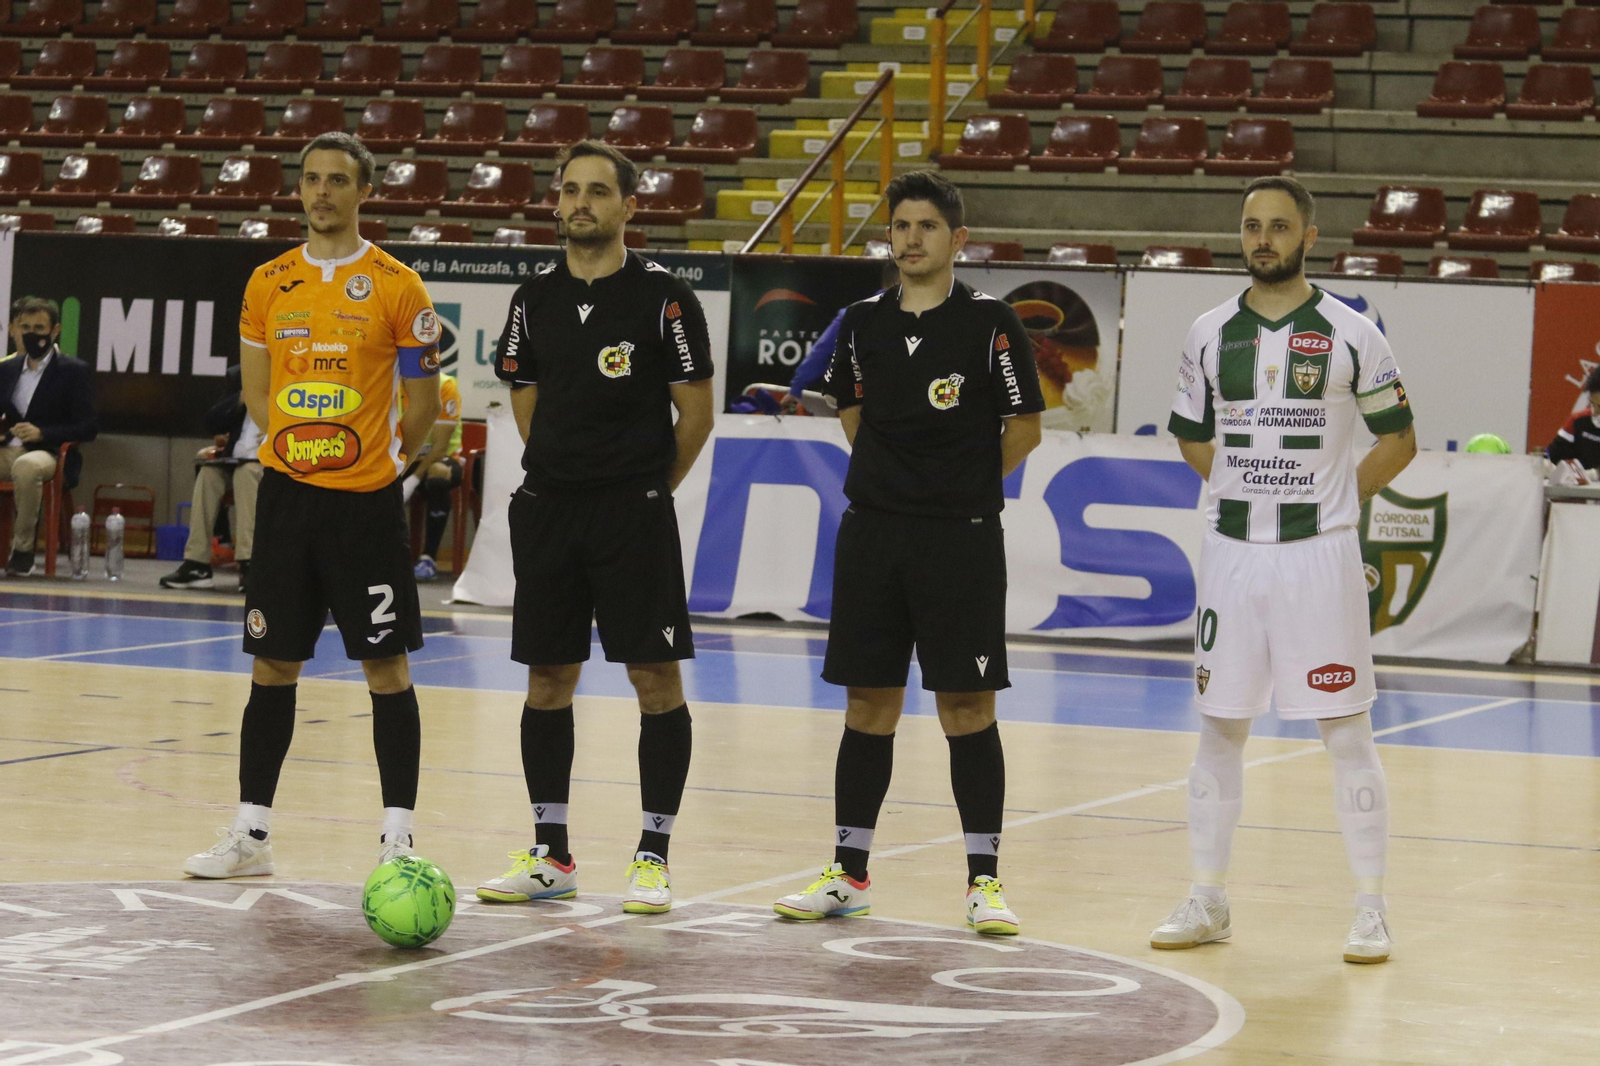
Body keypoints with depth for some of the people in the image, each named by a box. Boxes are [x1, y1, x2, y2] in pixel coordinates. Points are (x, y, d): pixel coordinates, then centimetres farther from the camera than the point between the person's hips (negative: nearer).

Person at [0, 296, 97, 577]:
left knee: (26, 467, -41)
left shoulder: (73, 371, 2)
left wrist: (42, 433, -17)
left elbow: (88, 428, -4)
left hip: (46, 453, -5)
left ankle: (23, 548, -27)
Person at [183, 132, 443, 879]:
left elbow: (421, 404, 1)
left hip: (366, 503, -3)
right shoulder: (268, 284, 7)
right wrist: (300, 449, 5)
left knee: (387, 668, -2)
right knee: (272, 664, 8)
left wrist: (378, 462, 1)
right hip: (286, 496, 4)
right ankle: (251, 832, 14)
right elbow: (257, 390, 15)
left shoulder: (397, 287, -3)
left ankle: (398, 837, 2)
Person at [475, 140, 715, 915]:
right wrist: (563, 474, 12)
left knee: (655, 677, -3)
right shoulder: (535, 298, 8)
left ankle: (653, 856, 4)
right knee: (548, 678, 7)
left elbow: (696, 414, -2)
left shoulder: (663, 297, -6)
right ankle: (550, 855, 16)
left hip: (635, 510, -4)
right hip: (548, 507, 4)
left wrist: (646, 488, 5)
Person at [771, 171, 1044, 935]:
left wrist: (962, 487, 3)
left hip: (961, 538, -4)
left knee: (967, 708, -2)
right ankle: (849, 873, 16)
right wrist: (893, 480, 12)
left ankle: (984, 879, 4)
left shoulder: (990, 323, -5)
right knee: (868, 706, 8)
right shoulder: (862, 325, 8)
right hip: (872, 530, 4)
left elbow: (1024, 430, -1)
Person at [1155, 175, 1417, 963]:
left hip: (1319, 553, -3)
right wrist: (1248, 493, 7)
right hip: (1231, 551, 3)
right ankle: (1208, 903, 16)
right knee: (1218, 728, 7)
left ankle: (1370, 910, 5)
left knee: (1347, 733, -1)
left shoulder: (1350, 336, -3)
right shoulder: (1210, 334, 5)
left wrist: (1335, 500, -1)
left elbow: (1397, 439, 4)